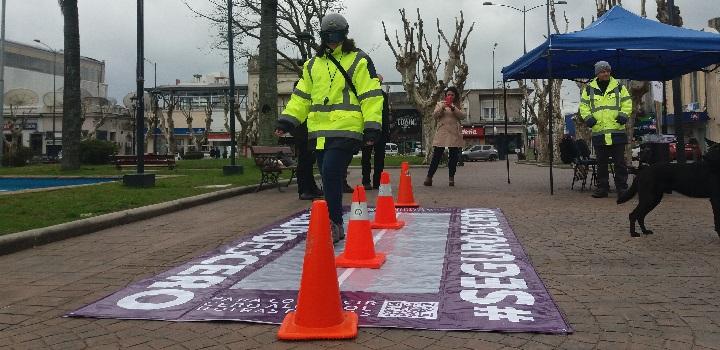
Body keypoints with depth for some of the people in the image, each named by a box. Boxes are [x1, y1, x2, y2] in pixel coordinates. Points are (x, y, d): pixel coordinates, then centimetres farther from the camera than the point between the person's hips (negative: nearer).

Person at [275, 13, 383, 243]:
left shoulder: (359, 61, 1)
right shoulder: (313, 64, 18)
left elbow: (371, 96, -4)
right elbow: (302, 96, 21)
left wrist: (372, 127, -11)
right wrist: (287, 120, 11)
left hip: (346, 130, -6)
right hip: (319, 132, 6)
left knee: (331, 174, -18)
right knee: (329, 178, 9)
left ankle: (335, 224, -9)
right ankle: (335, 227, 20)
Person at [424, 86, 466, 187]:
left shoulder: (458, 106, 14)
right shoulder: (440, 104, 14)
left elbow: (462, 116, -3)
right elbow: (434, 115, 0)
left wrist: (453, 108, -15)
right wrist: (442, 107, -16)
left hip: (454, 134, 1)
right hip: (441, 133, -1)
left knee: (454, 156, 2)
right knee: (436, 155, -4)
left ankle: (451, 178, 9)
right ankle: (429, 177, -3)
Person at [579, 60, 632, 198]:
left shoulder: (619, 86, 8)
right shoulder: (589, 89, 8)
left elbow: (627, 102, 10)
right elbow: (583, 105, 11)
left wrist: (623, 114, -6)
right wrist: (587, 117, -5)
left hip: (617, 131, -1)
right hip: (598, 132, 1)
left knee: (619, 162, 1)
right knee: (601, 163, 7)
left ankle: (622, 187, 8)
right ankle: (602, 188, 15)